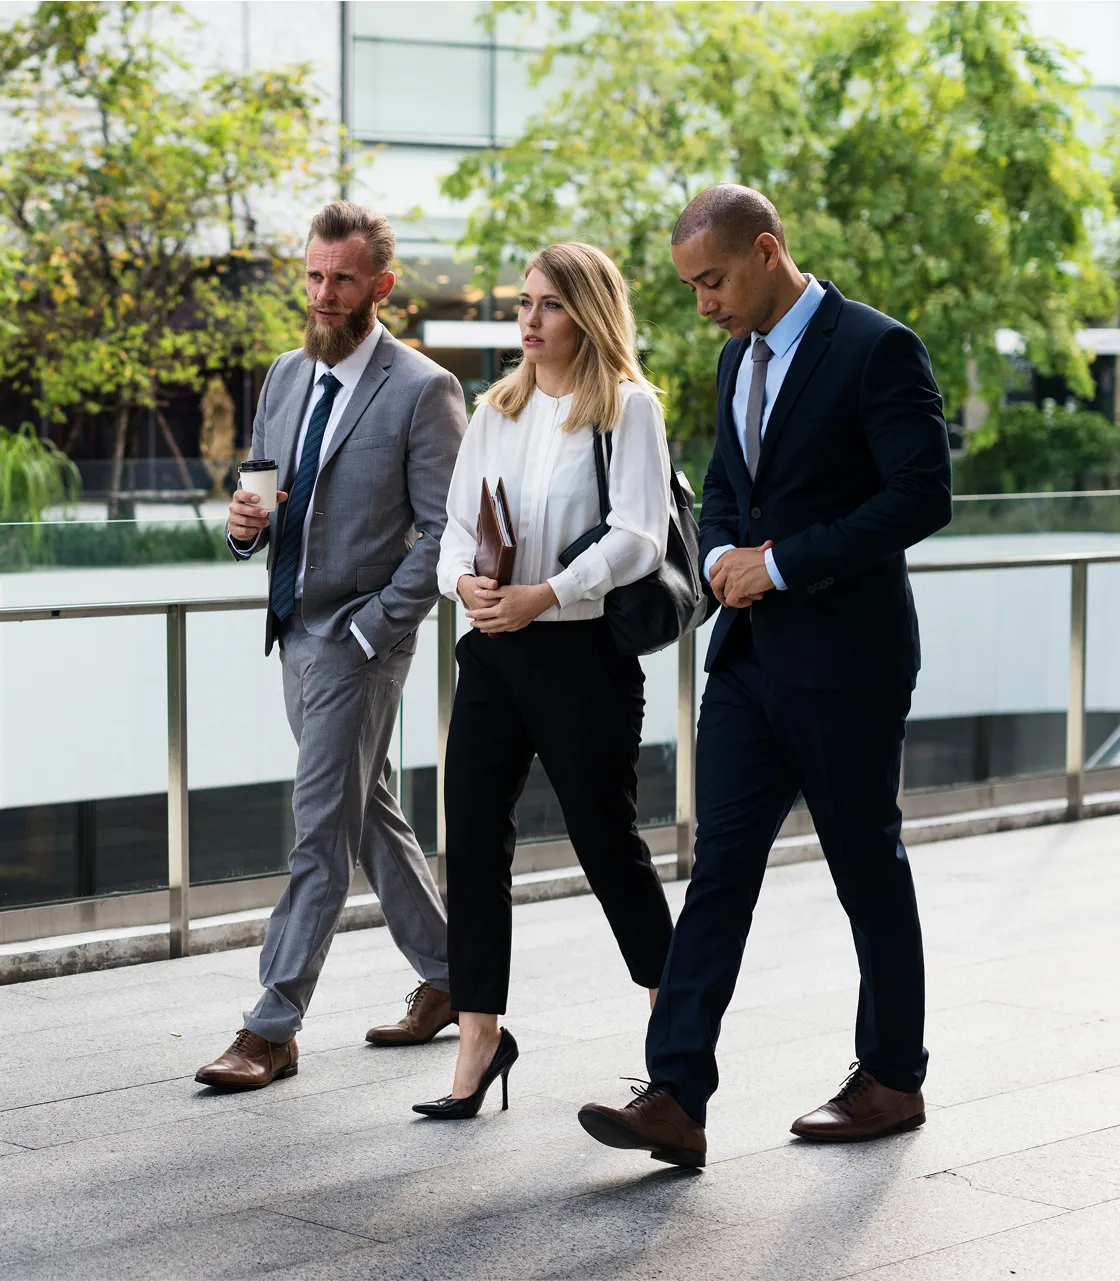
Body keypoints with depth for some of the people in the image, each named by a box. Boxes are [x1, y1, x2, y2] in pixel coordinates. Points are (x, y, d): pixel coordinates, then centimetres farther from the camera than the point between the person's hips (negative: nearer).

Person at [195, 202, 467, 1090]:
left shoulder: (423, 391, -11)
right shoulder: (286, 377, 11)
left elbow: (443, 533, -13)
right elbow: (267, 493, 19)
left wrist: (371, 629, -18)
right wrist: (247, 522, -5)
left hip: (361, 635, -8)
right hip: (295, 629, 8)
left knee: (321, 828, -7)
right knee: (370, 816, 16)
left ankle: (275, 1028, -4)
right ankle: (449, 977, 29)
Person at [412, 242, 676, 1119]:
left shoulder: (628, 407, -4)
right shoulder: (495, 412, 14)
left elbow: (637, 536, -13)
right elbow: (459, 521, 12)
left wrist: (544, 596, -22)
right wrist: (465, 579, -10)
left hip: (583, 651, -5)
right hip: (494, 651, 5)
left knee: (606, 836, 3)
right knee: (473, 839, 0)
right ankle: (480, 1040, 7)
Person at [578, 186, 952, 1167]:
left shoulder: (876, 348, -12)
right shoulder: (741, 359, 14)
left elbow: (925, 494, -18)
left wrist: (782, 562, -18)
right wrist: (723, 555, 0)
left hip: (846, 656, -7)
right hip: (752, 653, 7)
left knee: (869, 866, 6)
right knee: (720, 865, -1)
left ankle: (894, 1079, 22)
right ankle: (676, 1101, -5)